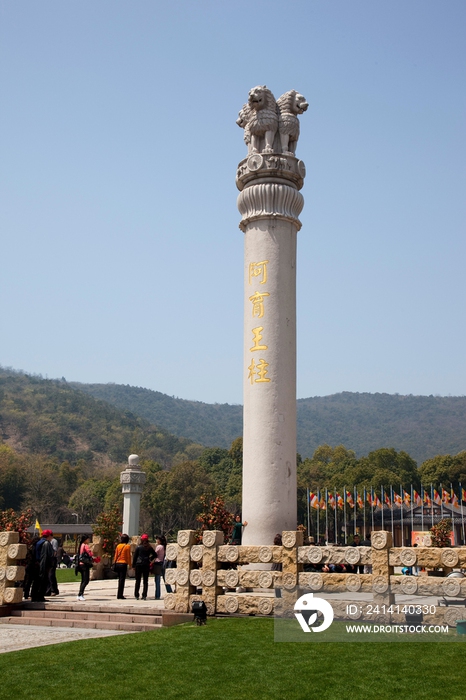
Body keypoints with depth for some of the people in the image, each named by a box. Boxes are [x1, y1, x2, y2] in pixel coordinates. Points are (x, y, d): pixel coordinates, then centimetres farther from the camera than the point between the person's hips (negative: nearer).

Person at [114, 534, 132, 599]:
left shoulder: (118, 546, 7)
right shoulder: (127, 546, -6)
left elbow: (116, 555, 9)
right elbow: (128, 556, -7)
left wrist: (114, 563, 15)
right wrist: (130, 564, 0)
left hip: (117, 564, 5)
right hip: (123, 564, -5)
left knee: (120, 579, 14)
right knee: (122, 579, -3)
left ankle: (119, 595, 17)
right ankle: (120, 595, -6)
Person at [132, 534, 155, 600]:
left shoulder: (138, 547, -4)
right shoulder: (149, 548, 3)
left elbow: (134, 556, -3)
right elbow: (155, 555, 9)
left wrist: (133, 565, 1)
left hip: (138, 565, -2)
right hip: (146, 565, 2)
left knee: (138, 580, 5)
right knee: (145, 581, 5)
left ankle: (136, 595, 4)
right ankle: (144, 596, 1)